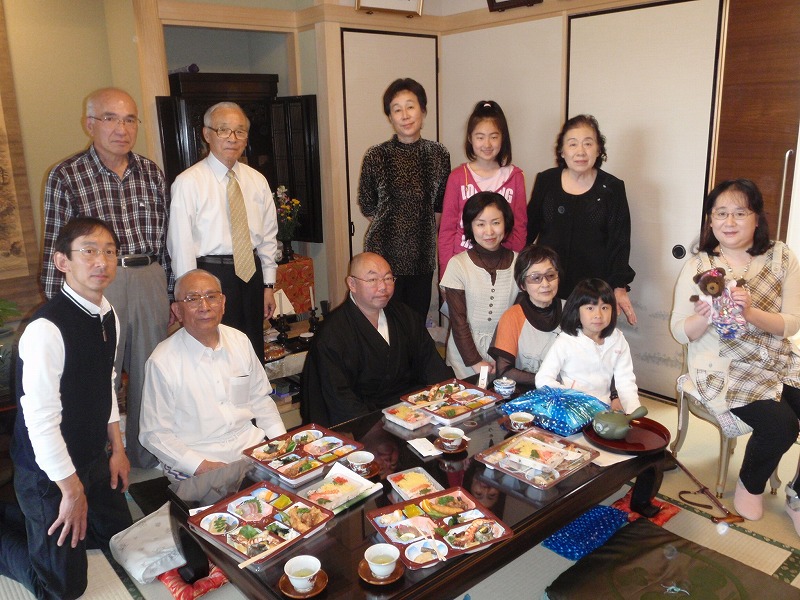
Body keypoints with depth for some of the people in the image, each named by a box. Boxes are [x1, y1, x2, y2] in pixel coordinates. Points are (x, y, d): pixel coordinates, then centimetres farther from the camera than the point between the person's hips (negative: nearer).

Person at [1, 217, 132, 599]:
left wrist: (117, 448, 11)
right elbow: (40, 420, -25)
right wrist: (72, 489, -16)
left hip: (95, 459, 8)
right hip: (50, 471, -7)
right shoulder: (47, 328, -28)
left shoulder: (109, 317, -2)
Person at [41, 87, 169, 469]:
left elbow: (164, 238, 10)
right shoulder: (66, 177, -4)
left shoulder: (151, 173, 8)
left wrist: (170, 292, 10)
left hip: (150, 281, 4)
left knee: (150, 374, 13)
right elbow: (56, 248, -4)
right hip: (98, 285, -4)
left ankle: (147, 455, 32)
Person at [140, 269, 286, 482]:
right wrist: (201, 466, -18)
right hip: (192, 460, -5)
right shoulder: (162, 361, -10)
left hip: (250, 443, 5)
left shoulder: (240, 341, 5)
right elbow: (154, 433, -6)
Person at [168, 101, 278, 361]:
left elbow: (268, 236, 11)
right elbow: (181, 245, -8)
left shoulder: (257, 181, 8)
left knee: (255, 354, 13)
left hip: (252, 273, 5)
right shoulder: (188, 183, -7)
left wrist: (268, 285, 8)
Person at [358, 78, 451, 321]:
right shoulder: (376, 156, -5)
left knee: (418, 322, 12)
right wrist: (391, 227, 6)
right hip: (385, 253, -3)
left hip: (423, 254, 3)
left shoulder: (438, 154, 2)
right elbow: (367, 206, 4)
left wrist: (426, 230, 10)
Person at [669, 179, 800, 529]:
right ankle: (749, 487, 8)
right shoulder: (698, 266, -3)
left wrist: (751, 313, -23)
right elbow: (680, 332, -3)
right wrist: (703, 318, -25)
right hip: (723, 366, -3)